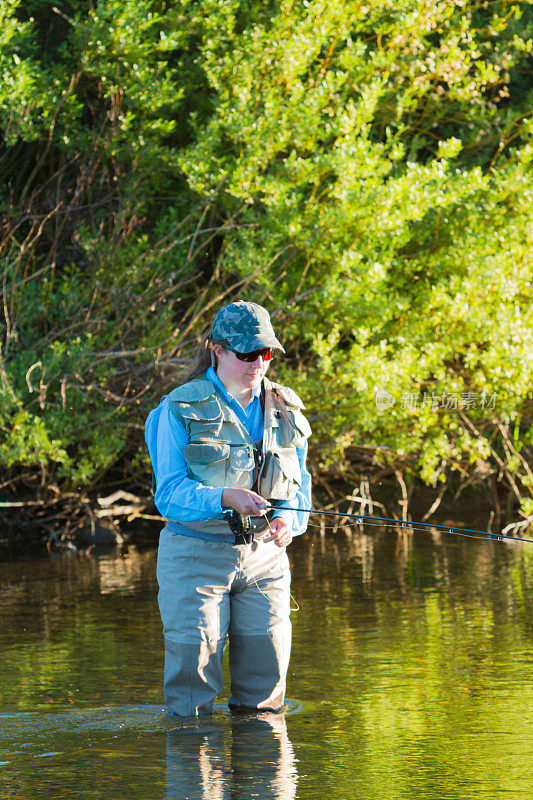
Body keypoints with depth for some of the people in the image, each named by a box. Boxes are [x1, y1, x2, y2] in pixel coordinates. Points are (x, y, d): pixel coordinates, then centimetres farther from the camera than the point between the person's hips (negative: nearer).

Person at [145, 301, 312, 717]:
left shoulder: (284, 409, 8)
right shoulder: (181, 409, -6)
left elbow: (300, 484, 11)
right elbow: (169, 493, -13)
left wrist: (288, 518, -13)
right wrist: (226, 498, -30)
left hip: (264, 555, 4)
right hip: (196, 556, -4)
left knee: (265, 696, 4)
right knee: (192, 701, -5)